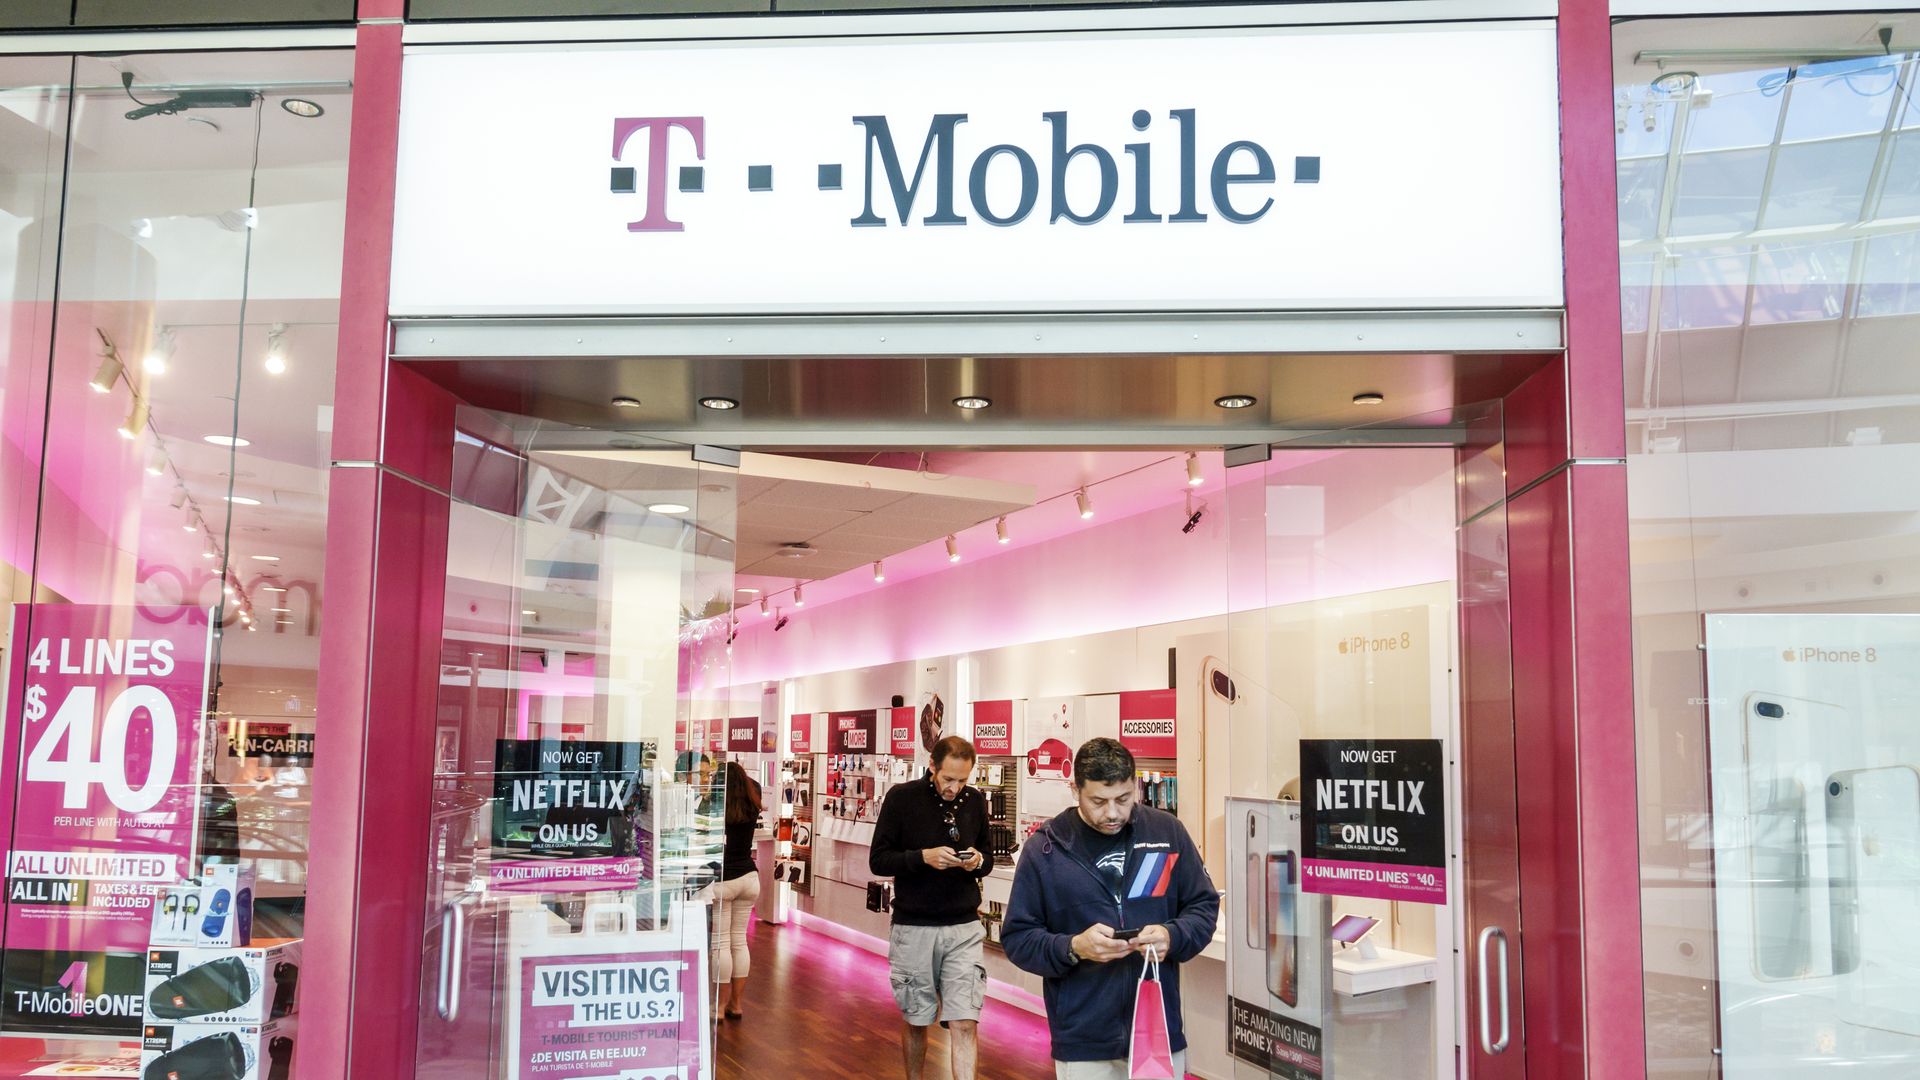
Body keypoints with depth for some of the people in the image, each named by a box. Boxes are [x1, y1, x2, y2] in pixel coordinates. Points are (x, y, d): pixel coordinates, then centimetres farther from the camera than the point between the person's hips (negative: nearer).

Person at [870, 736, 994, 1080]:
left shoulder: (975, 801, 2)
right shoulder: (902, 798, -7)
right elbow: (878, 861, -6)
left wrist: (978, 861, -10)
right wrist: (923, 857, -21)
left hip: (964, 927, 1)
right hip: (913, 928, -1)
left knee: (965, 1023, -8)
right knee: (915, 1021, 13)